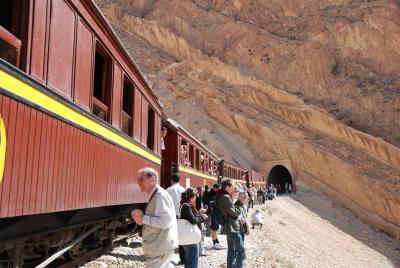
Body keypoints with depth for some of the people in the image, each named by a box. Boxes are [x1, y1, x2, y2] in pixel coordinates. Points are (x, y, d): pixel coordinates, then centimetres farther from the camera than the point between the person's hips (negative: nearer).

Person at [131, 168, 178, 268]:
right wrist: (141, 219, 1)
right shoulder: (154, 196, 10)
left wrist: (143, 218, -21)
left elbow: (165, 222, -27)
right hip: (159, 246, 10)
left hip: (162, 248, -10)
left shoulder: (160, 195, -19)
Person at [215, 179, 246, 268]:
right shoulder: (226, 197, -18)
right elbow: (235, 213, -16)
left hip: (229, 228, 10)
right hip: (233, 228, -10)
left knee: (231, 252, 16)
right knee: (241, 253, -6)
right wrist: (241, 208, 2)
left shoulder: (220, 197, 12)